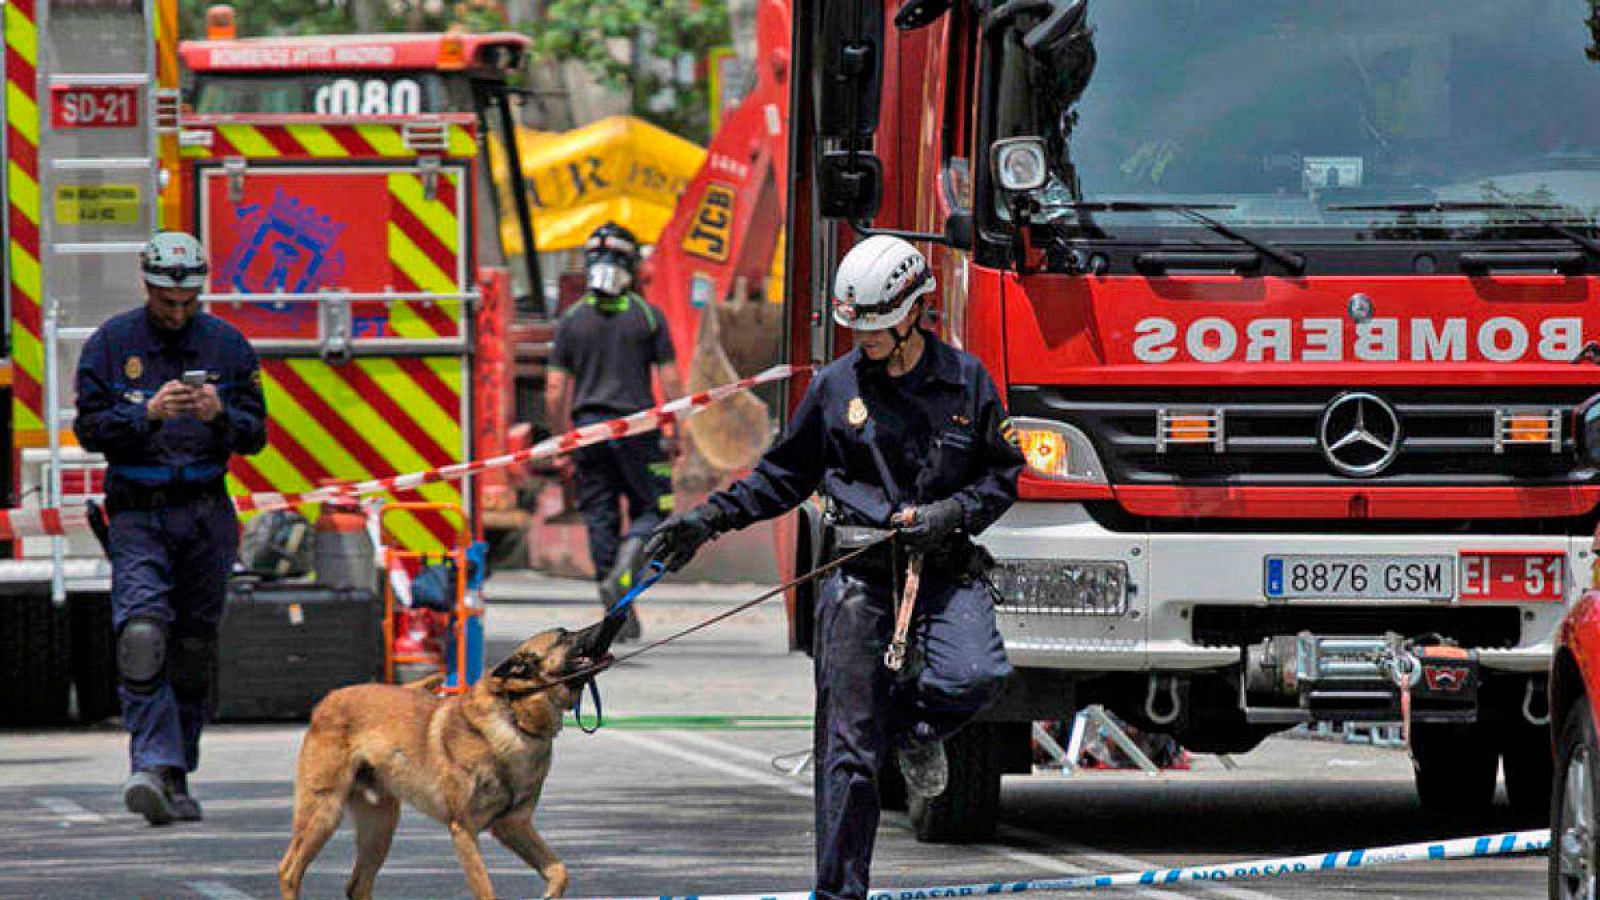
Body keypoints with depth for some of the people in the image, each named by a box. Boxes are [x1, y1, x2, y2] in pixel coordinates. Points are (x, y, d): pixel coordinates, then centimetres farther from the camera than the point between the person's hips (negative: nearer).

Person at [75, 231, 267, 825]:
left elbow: (255, 434, 6)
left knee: (195, 651, 5)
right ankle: (154, 765, -28)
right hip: (138, 515, -2)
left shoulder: (227, 345, 6)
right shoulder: (111, 344, 2)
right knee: (142, 635, -21)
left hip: (206, 514, 2)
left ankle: (175, 778, 15)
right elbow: (90, 429, -3)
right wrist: (148, 412, -19)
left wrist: (221, 415, -15)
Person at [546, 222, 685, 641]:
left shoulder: (571, 320, 4)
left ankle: (620, 618, 5)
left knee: (600, 519, 7)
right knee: (652, 508, 9)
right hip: (636, 427, -2)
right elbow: (671, 380, -3)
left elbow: (555, 391, 3)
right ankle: (623, 572, -21)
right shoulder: (648, 316, -2)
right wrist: (674, 434, 6)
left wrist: (562, 439, 14)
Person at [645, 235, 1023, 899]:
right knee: (848, 749, -3)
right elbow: (785, 473, 14)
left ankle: (910, 721, 6)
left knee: (977, 675, -29)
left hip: (945, 570, 0)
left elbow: (1003, 472, 10)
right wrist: (710, 520, 5)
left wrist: (955, 512, -9)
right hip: (860, 575, 0)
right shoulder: (836, 385, 6)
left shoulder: (965, 380, 3)